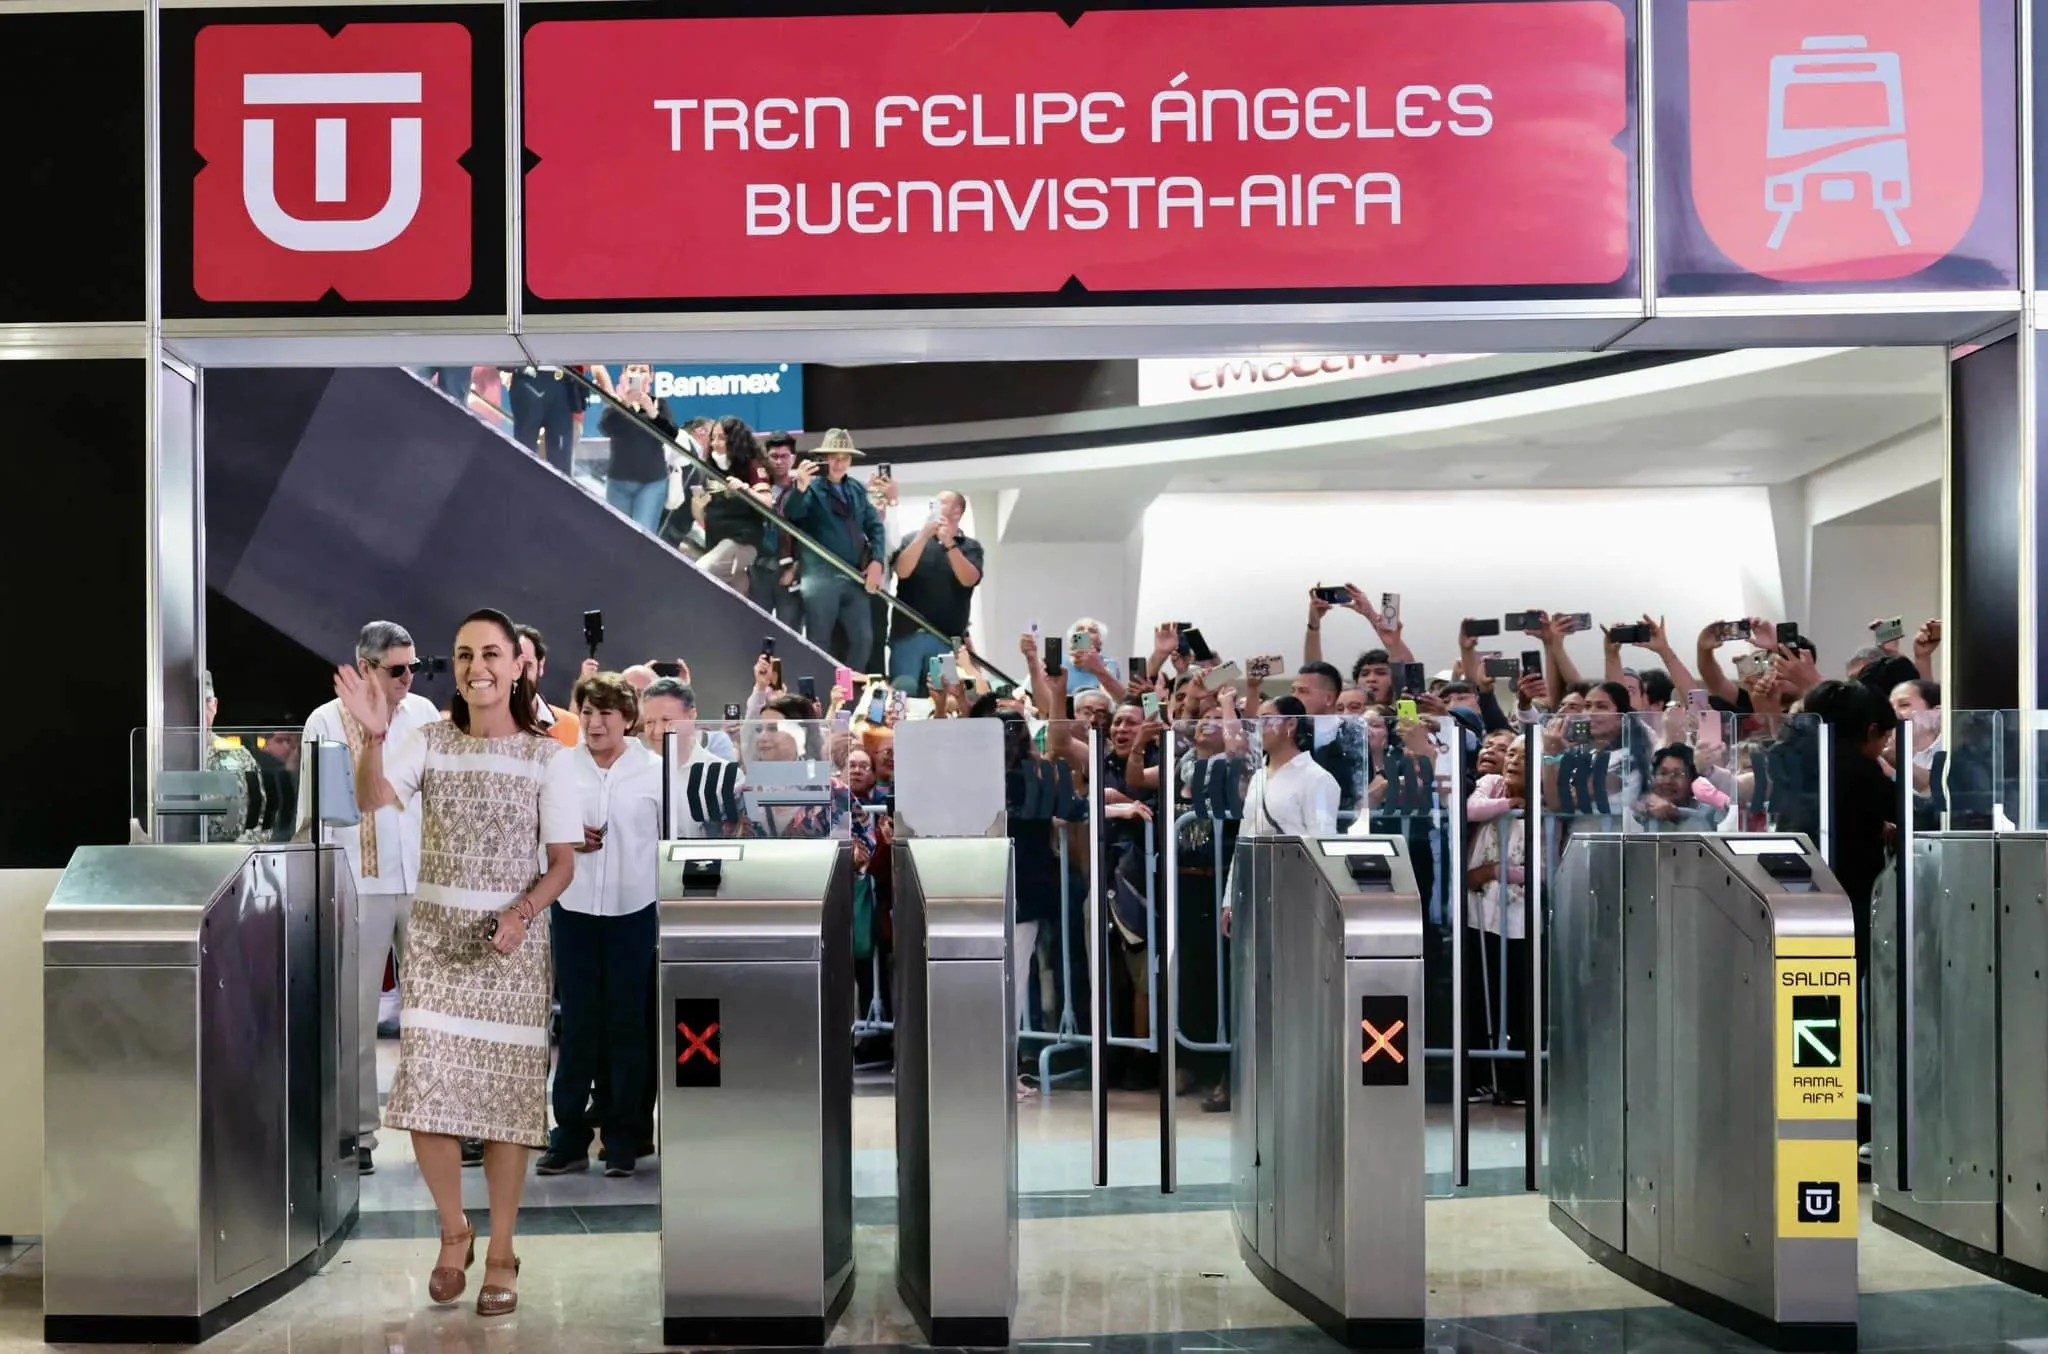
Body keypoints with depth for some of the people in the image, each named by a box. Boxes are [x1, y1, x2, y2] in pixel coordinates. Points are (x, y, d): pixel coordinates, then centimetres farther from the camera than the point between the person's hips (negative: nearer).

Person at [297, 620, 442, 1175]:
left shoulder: (424, 713, 9)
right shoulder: (328, 722, -1)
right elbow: (312, 811, -1)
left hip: (424, 882, 3)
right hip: (359, 886, -3)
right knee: (357, 1015, 1)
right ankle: (358, 1134, 8)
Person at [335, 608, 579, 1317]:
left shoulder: (547, 756, -4)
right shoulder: (428, 741, 0)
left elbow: (562, 863, -3)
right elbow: (372, 799, -18)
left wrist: (521, 914, -20)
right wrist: (373, 734, -35)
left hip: (513, 943, -1)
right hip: (436, 937, 1)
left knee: (506, 1096, 3)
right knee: (425, 1095, -3)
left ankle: (500, 1251, 18)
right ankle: (453, 1231, 22)